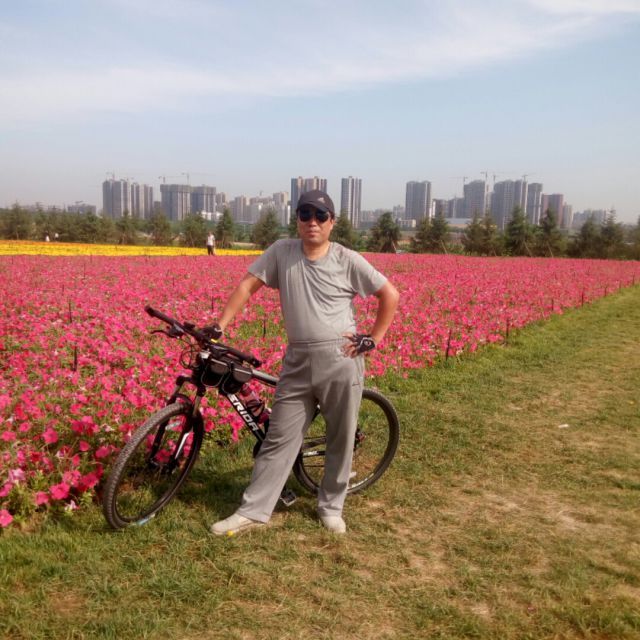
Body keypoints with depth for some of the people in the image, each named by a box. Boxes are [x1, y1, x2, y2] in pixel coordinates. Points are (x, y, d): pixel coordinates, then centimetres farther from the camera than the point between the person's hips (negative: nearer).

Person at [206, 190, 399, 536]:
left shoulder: (347, 260, -4)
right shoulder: (281, 251, 1)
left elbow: (390, 295, 2)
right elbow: (246, 285, 1)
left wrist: (374, 339, -3)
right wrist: (219, 325, -7)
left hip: (340, 360, -1)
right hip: (297, 360, 2)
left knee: (340, 439, 10)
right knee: (279, 438, 7)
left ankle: (331, 507, 30)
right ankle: (252, 510, 18)